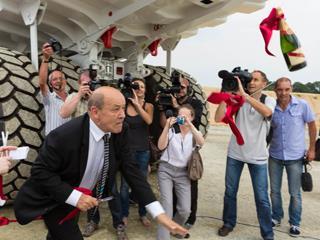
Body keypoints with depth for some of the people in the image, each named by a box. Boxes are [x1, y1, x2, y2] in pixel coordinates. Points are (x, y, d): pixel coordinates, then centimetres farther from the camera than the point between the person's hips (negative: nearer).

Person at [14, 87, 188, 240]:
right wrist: (74, 196, -31)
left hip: (81, 198, 5)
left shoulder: (119, 132, -17)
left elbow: (131, 170, -16)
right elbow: (40, 171, -22)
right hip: (54, 200, -5)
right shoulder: (63, 136, -32)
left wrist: (159, 213, -21)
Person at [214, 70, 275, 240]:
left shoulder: (269, 100, -3)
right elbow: (218, 118, -14)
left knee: (262, 198, 4)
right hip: (235, 153, 1)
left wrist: (244, 94, -32)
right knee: (230, 192, 13)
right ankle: (228, 223, 33)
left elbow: (267, 112, -29)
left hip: (258, 156, -1)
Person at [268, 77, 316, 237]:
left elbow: (312, 126, 1)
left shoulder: (302, 105, -10)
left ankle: (295, 223, 29)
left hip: (295, 157, -2)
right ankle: (276, 217, 34)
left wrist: (311, 149, 2)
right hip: (275, 156, 2)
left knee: (295, 193, 9)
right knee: (274, 191, 13)